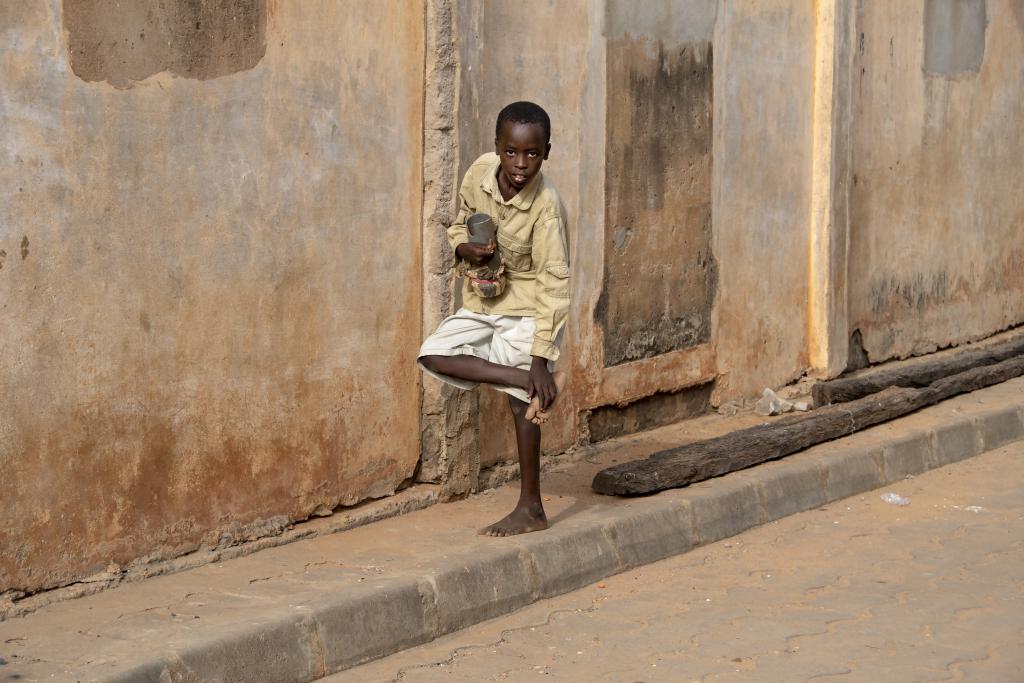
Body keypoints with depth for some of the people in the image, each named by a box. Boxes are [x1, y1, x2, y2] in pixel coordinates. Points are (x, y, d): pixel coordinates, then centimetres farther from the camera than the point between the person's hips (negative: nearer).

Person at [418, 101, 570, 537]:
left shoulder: (545, 206, -25)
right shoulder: (480, 173, -10)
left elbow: (553, 285, -24)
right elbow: (460, 223, 10)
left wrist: (541, 358, -27)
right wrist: (464, 248, -15)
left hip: (527, 307, -6)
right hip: (483, 302, 6)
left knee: (521, 401, -7)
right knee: (434, 355, -11)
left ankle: (530, 508, 1)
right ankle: (532, 383, -10)